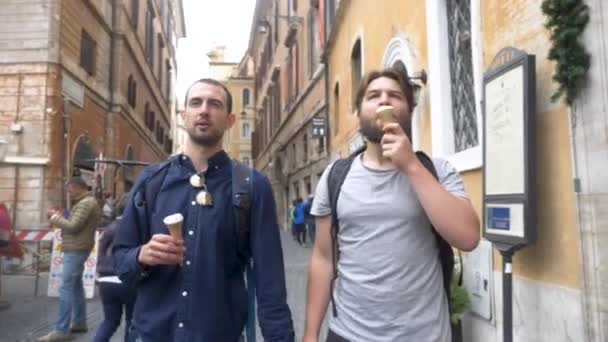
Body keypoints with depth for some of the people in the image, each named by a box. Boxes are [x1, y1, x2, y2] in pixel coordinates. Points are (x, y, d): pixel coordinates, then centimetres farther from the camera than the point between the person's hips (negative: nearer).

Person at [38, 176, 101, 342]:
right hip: (77, 249, 11)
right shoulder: (85, 202, 19)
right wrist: (61, 217, 5)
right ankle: (79, 322, 22)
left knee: (66, 288, -10)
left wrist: (54, 217, -7)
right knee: (76, 286, 15)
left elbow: (74, 227, -20)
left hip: (76, 250, -11)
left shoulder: (86, 203, -15)